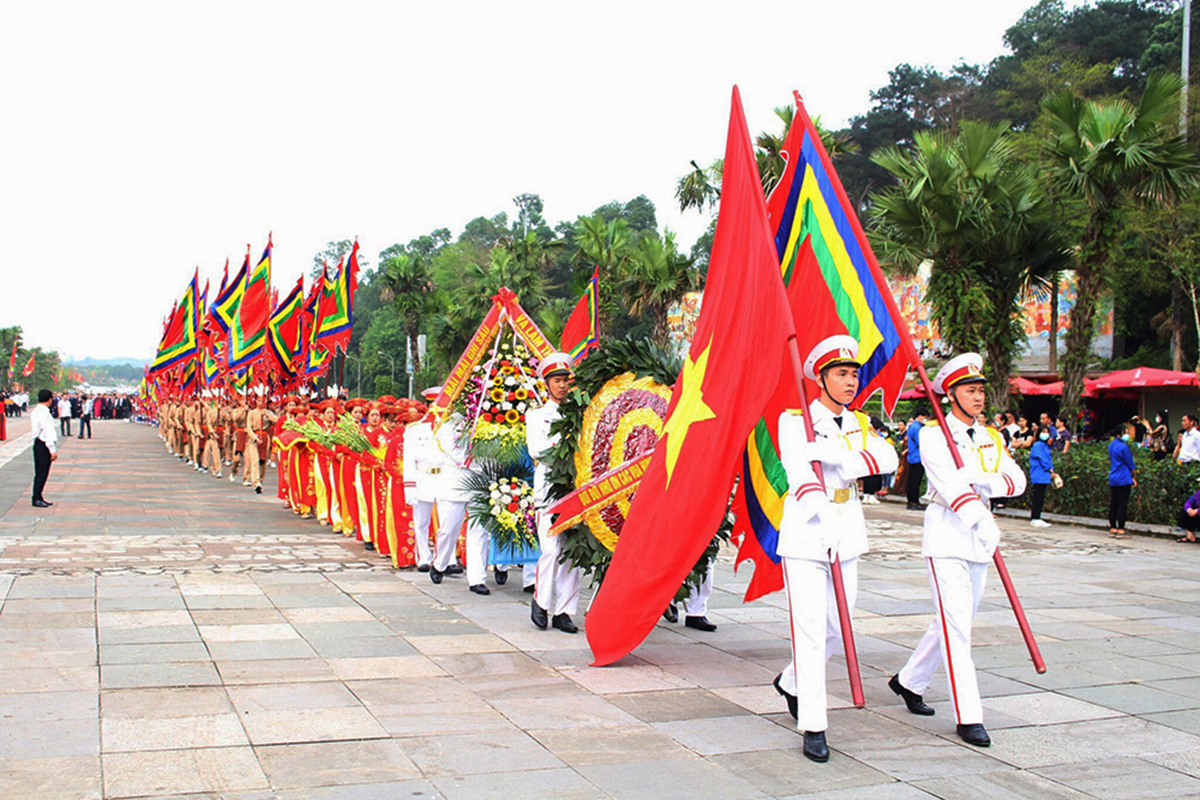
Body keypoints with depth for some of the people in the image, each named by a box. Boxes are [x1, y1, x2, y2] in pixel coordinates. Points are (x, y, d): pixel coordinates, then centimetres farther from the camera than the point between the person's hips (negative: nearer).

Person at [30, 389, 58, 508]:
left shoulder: (35, 412, 13)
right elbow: (48, 432, -21)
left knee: (40, 473, 14)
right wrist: (53, 450, -20)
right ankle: (37, 498, 0)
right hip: (44, 445, -10)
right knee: (42, 472, -4)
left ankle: (38, 497, 20)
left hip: (37, 444, 10)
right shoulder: (44, 413, -18)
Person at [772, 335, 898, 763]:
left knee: (837, 628, 13)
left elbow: (887, 458, -10)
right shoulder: (794, 421, -6)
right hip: (805, 535, -6)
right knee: (810, 630, -7)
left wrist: (829, 451, -22)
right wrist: (822, 514, -39)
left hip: (847, 536, 6)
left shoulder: (859, 424, 10)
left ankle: (790, 681, 39)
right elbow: (798, 470, -23)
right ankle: (813, 728, 0)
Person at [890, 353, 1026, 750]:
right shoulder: (933, 435, -7)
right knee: (956, 626, -9)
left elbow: (1017, 480, 2)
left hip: (979, 540, 7)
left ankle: (909, 681, 34)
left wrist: (982, 483, -19)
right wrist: (980, 520, -36)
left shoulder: (992, 439, 13)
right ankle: (968, 717, -6)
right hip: (945, 540, -7)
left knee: (953, 623, 15)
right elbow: (948, 482, -22)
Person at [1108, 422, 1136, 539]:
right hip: (1123, 479, -8)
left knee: (1113, 504, 10)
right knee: (1122, 505, -4)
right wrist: (1134, 477, 7)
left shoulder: (1111, 445, 11)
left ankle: (1112, 529, 14)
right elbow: (1130, 465, -8)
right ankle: (1120, 530, -3)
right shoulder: (1123, 447, -15)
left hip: (1112, 479, 8)